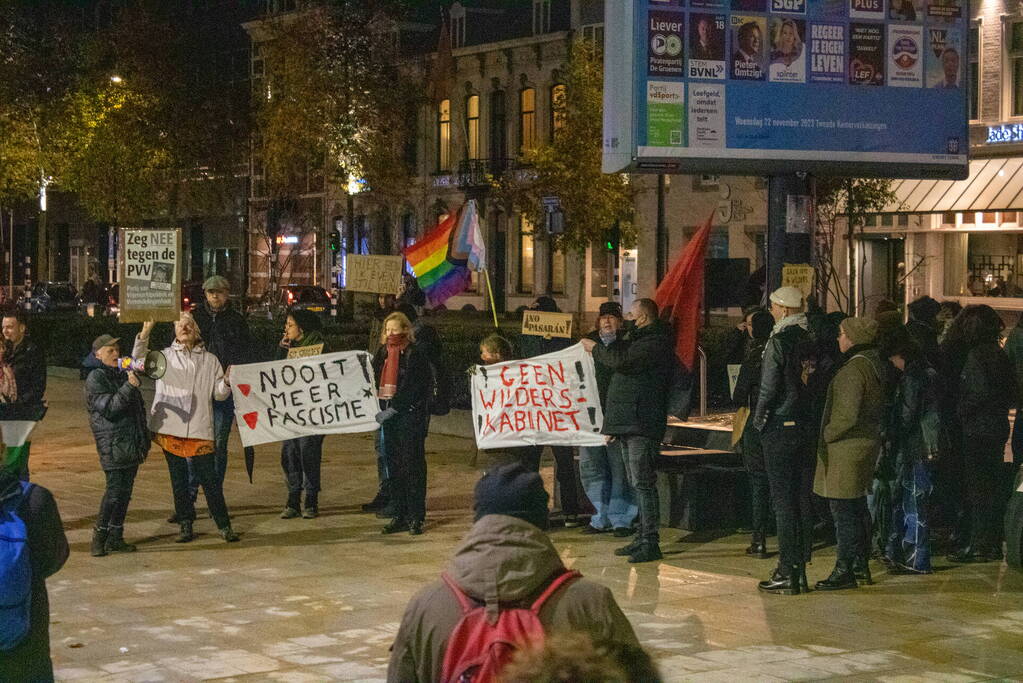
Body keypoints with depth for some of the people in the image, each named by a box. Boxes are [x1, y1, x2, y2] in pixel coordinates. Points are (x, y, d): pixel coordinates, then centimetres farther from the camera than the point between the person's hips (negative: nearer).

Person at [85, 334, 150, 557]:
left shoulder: (124, 374, 18)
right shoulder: (95, 378, -6)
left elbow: (138, 408, 26)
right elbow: (109, 408, -17)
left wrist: (145, 439, 24)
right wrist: (128, 386, -25)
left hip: (133, 444, 7)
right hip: (112, 445, -7)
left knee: (125, 491, 8)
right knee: (114, 490, -13)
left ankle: (115, 538, 14)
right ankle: (99, 537, -4)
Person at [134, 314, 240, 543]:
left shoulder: (209, 360, 11)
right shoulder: (165, 356, 9)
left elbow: (219, 394, 11)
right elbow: (141, 360, -6)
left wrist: (227, 381, -11)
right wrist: (144, 334, -19)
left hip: (200, 429, -1)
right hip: (170, 427, 1)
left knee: (209, 479, -3)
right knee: (178, 479, 7)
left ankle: (224, 526, 5)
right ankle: (186, 526, 16)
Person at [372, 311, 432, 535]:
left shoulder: (415, 353, -7)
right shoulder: (383, 353, 14)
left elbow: (412, 388, -14)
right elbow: (376, 380, 16)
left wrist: (393, 409, -17)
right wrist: (380, 408, 2)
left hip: (409, 414, -6)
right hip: (388, 413, 6)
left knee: (412, 464, -4)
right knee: (393, 465, 8)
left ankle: (416, 517, -1)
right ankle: (399, 516, 13)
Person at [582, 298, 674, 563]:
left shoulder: (655, 342, -12)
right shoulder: (639, 339, 23)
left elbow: (621, 360, -24)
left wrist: (594, 348, -5)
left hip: (642, 424, -11)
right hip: (629, 423, 11)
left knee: (643, 482, -12)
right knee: (638, 482, 13)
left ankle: (650, 543, -12)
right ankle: (643, 537, 18)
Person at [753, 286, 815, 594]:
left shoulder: (779, 341, -12)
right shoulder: (812, 339, 7)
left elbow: (769, 386, -15)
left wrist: (759, 419, -2)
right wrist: (814, 418, 14)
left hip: (781, 428, -6)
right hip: (808, 427, 6)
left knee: (783, 500, -3)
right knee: (803, 498, 10)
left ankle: (787, 573, -3)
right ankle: (800, 569, 15)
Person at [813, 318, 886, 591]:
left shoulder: (853, 369, -19)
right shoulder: (875, 364, 11)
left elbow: (847, 416, -25)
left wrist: (826, 436, -11)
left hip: (847, 447, -10)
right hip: (869, 442, 10)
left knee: (843, 509, -5)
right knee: (858, 507, 18)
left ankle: (844, 571, -2)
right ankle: (861, 563, 26)